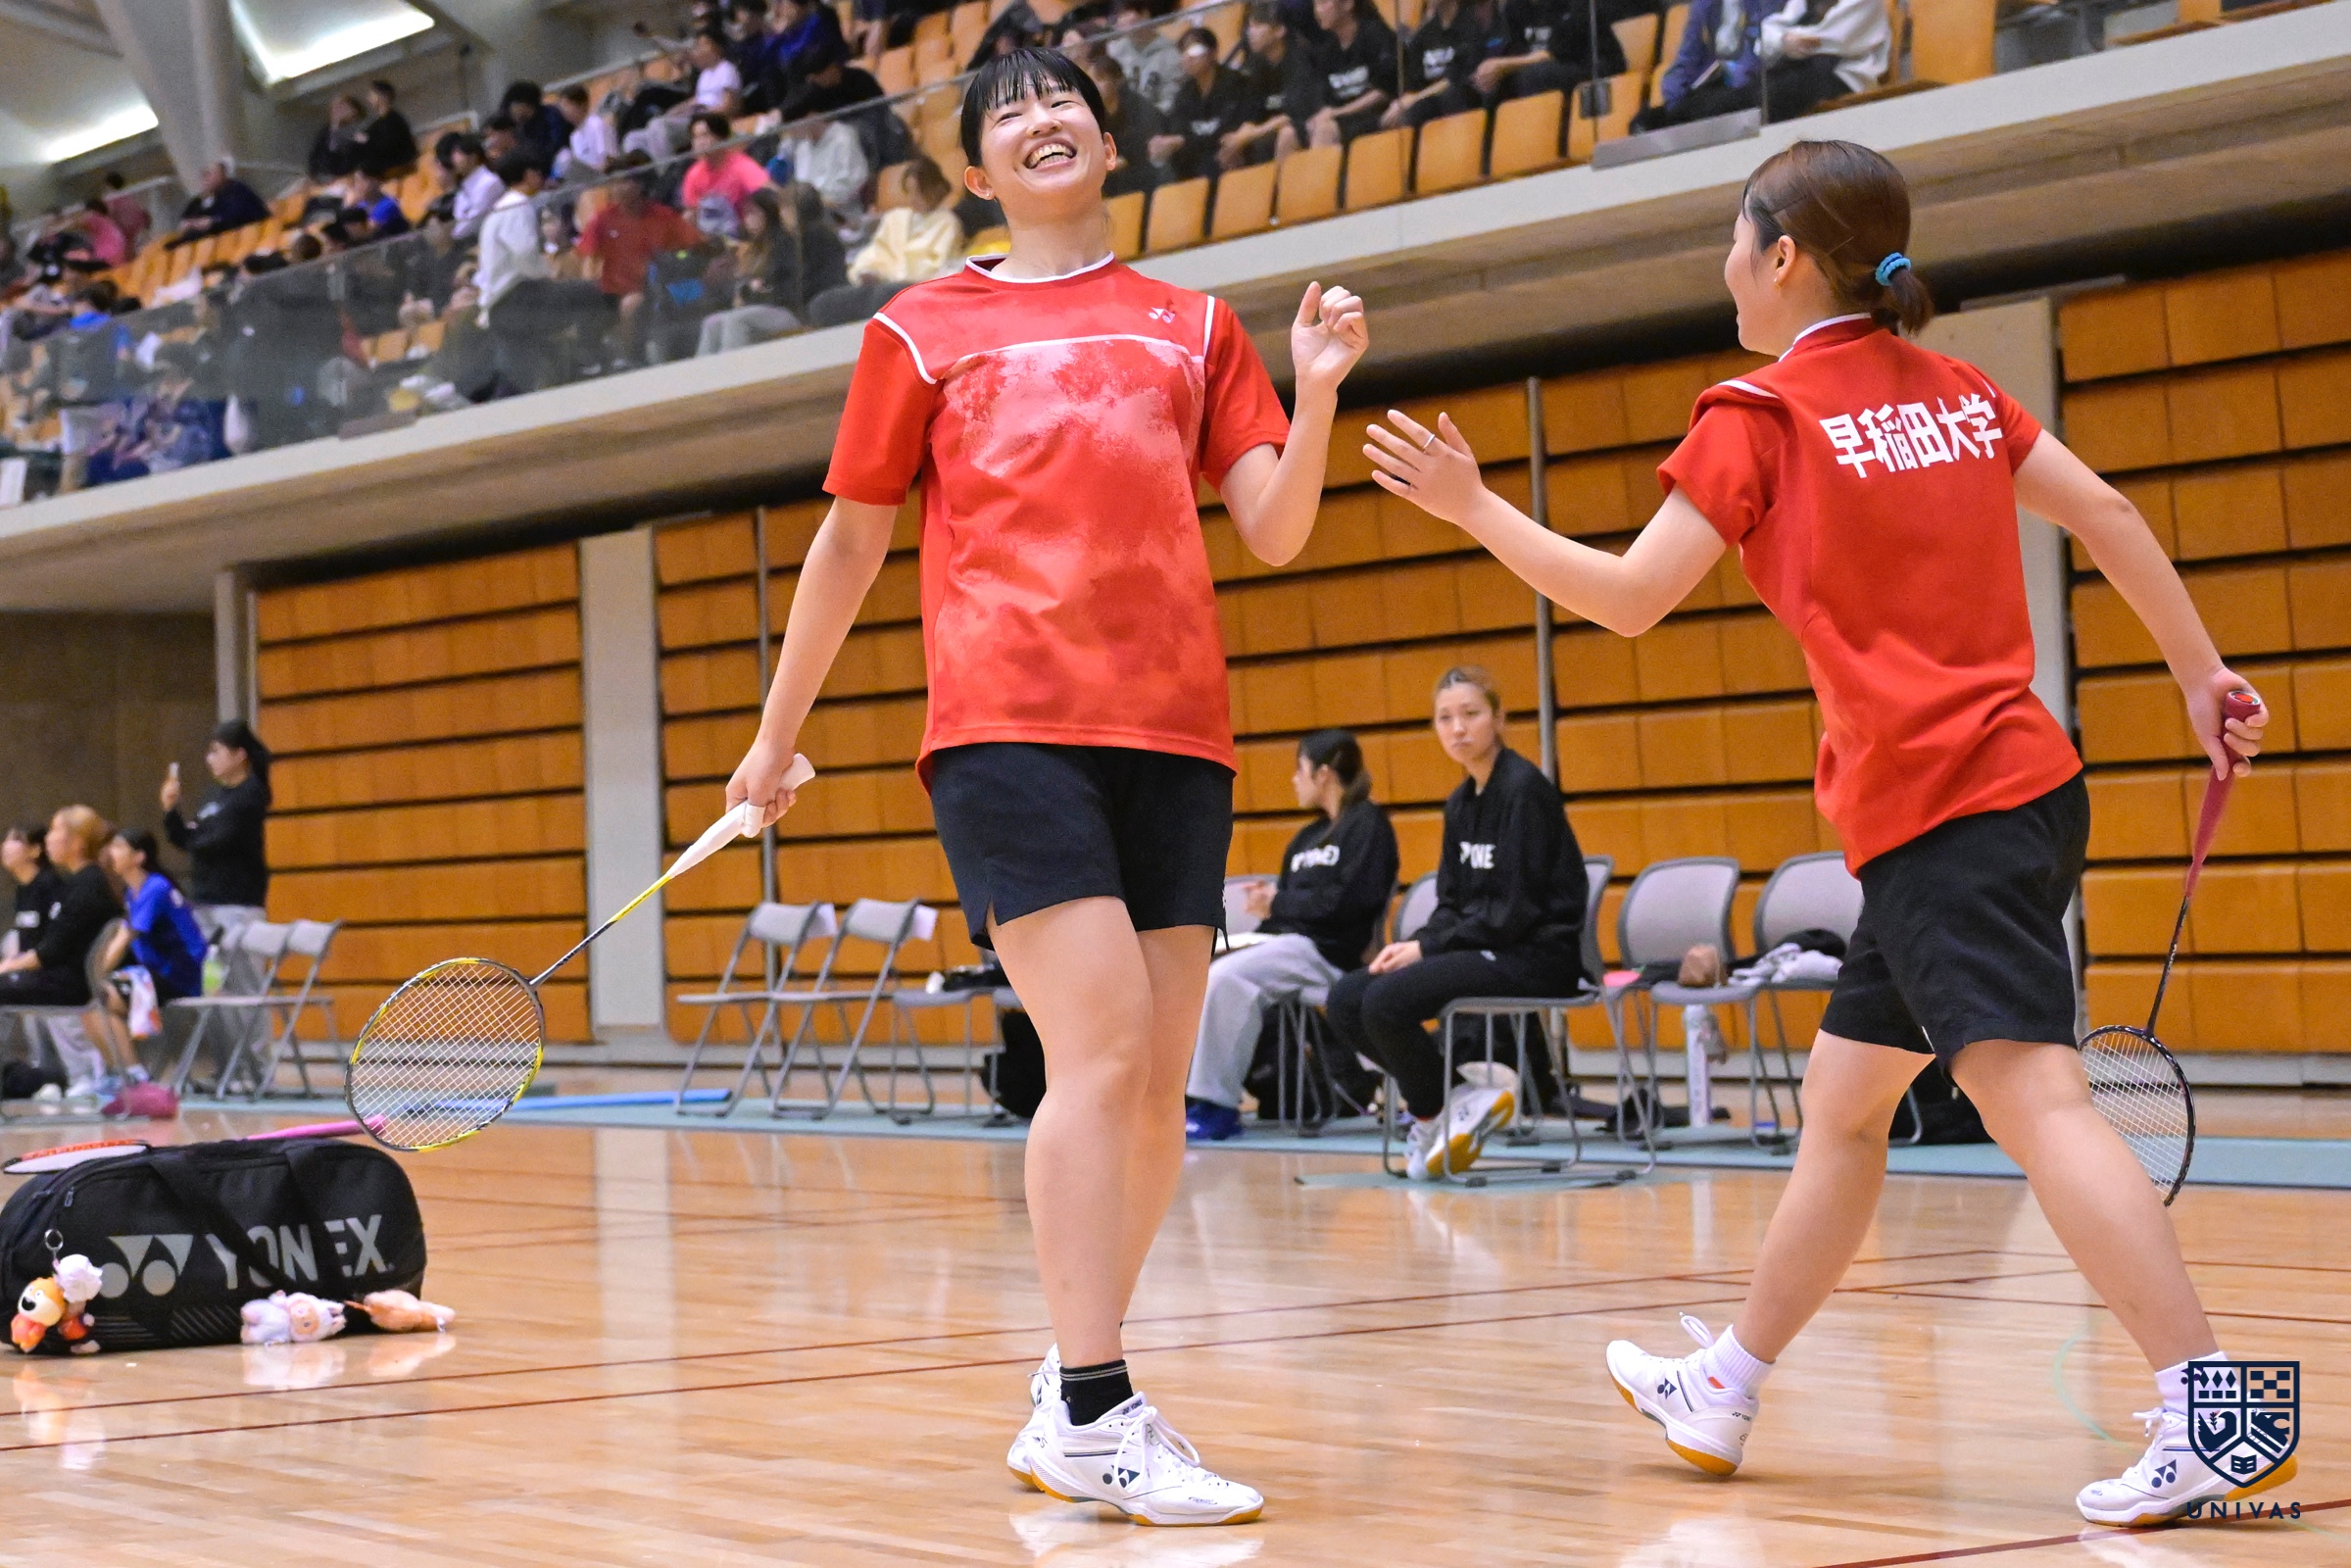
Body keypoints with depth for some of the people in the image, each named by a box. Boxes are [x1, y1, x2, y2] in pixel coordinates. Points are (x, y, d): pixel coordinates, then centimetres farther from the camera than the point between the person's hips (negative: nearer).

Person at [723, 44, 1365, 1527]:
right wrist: (778, 734, 21)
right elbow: (853, 539, 19)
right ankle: (1094, 1415, -15)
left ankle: (1074, 1395, 16)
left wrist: (1316, 398, -6)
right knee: (1101, 1050, -17)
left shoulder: (1195, 324, 19)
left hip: (1175, 732, 4)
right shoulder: (923, 331, 14)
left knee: (1157, 1088, 2)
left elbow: (1274, 530, 12)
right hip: (1008, 722, -3)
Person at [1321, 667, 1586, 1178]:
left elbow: (1514, 910, -17)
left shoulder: (1524, 789, -13)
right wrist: (1415, 944, -6)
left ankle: (1432, 1117, -2)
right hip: (1481, 950, 9)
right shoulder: (1460, 803, 12)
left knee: (1387, 1001, -25)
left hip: (1538, 955, -9)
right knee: (1346, 1001, -6)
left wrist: (1428, 948, -15)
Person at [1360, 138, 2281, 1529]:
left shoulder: (1763, 413, -5)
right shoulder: (1954, 392, 15)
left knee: (2033, 1094, -17)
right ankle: (1722, 1397, 27)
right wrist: (2201, 670, 16)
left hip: (1944, 809, -9)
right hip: (2010, 780, 9)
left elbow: (1628, 597, -4)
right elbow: (2103, 511, 11)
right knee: (1844, 1108, 16)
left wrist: (1474, 506, 6)